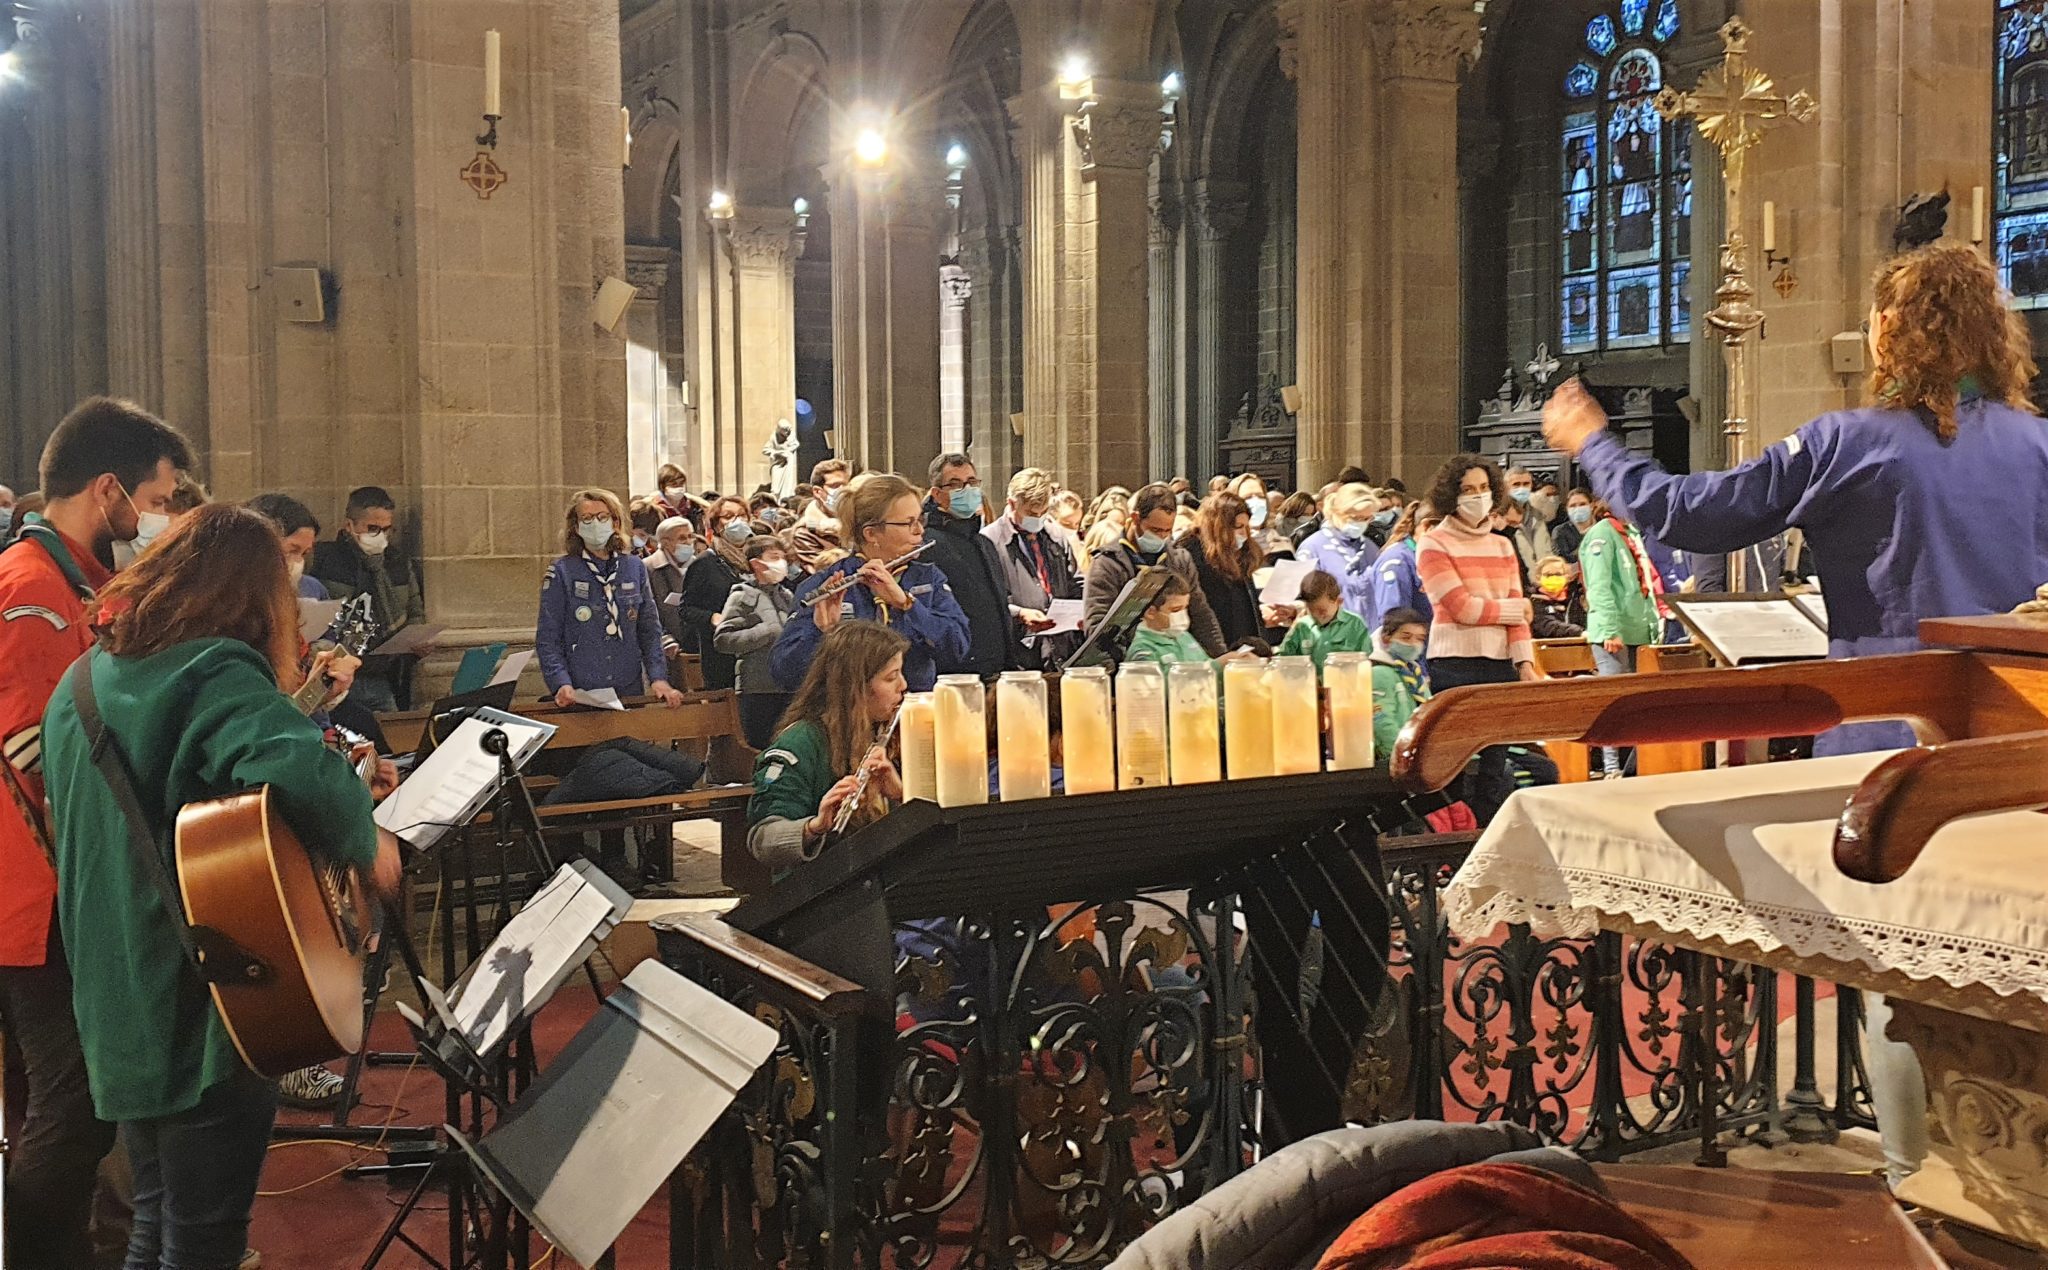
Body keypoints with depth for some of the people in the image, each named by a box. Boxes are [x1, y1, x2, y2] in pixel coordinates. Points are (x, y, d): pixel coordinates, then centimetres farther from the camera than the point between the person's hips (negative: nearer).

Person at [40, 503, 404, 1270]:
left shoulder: (84, 680, 10)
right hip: (207, 1005, -8)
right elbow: (298, 765, -37)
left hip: (121, 1004, 8)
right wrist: (365, 839, -19)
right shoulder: (215, 673, -18)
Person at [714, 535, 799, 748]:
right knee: (762, 748, -3)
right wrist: (770, 632, -15)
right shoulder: (743, 597, -1)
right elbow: (722, 640, -12)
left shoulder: (787, 596, 18)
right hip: (759, 690, -6)